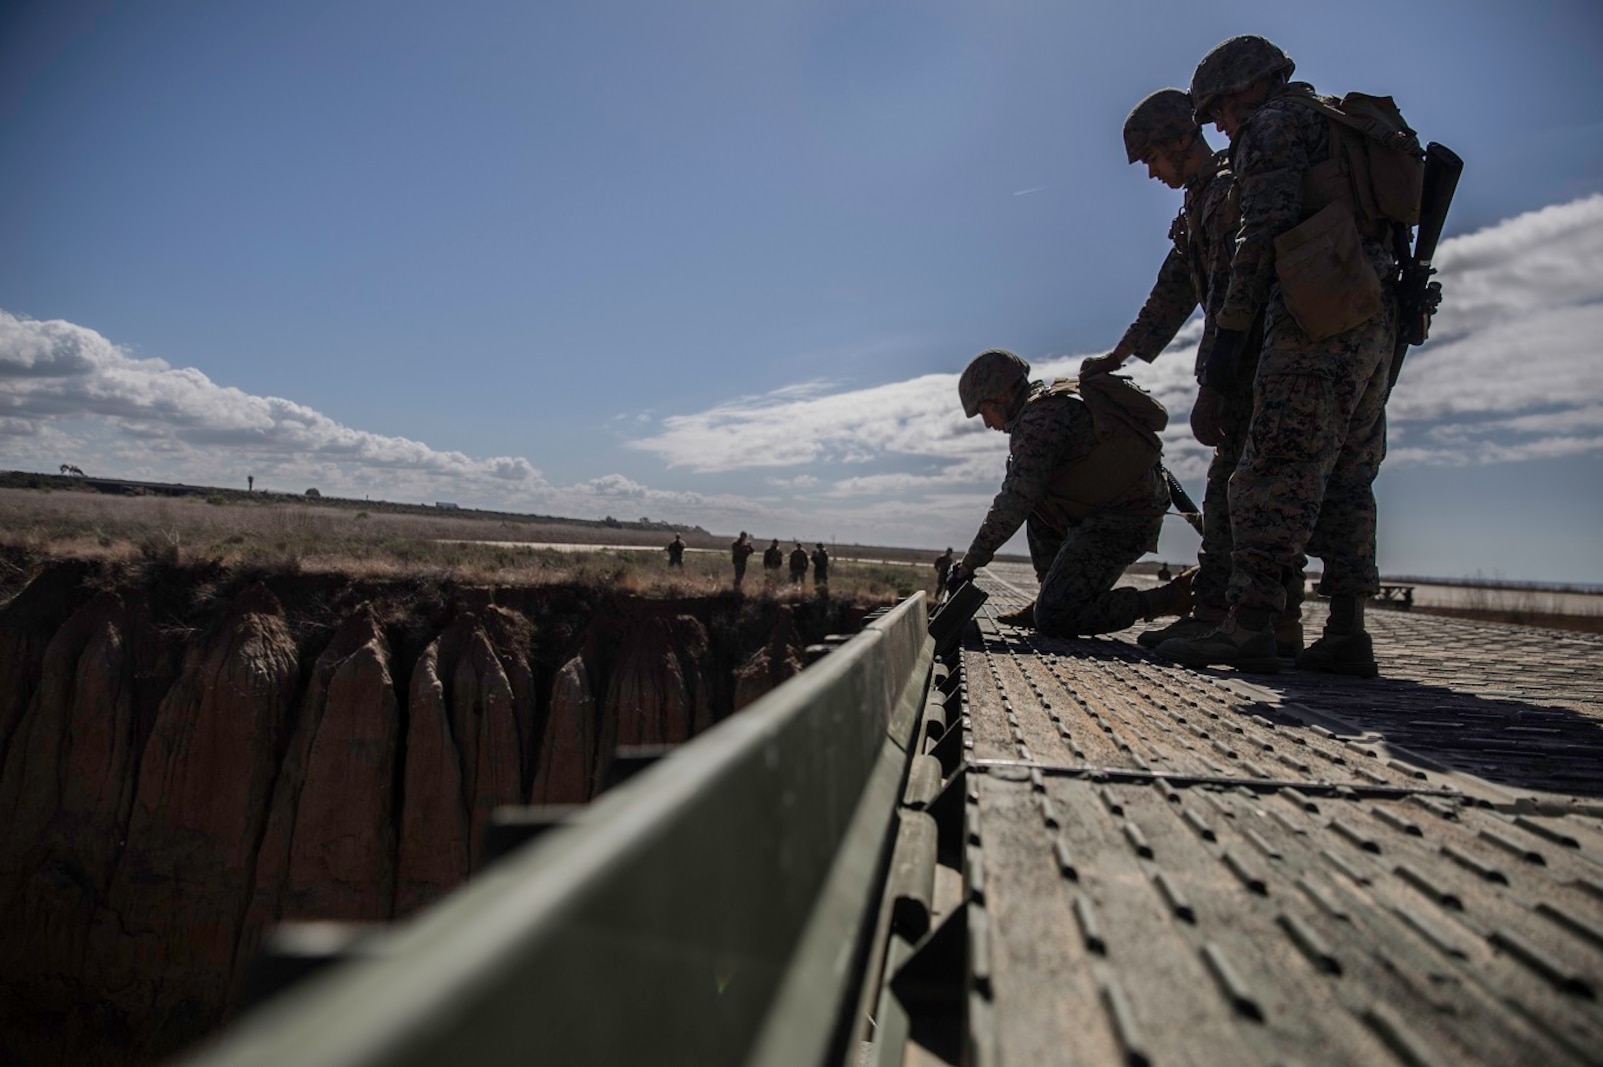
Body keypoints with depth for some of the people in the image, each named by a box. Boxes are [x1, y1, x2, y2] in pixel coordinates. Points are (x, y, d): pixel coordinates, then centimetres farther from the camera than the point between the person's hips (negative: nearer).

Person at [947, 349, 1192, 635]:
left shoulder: (1039, 419, -14)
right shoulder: (1058, 400, 18)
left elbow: (1014, 502, -18)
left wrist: (970, 562, -11)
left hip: (1122, 522, -10)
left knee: (1052, 619, -12)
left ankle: (1169, 598, -8)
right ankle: (1053, 595, 18)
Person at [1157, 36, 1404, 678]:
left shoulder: (1273, 125, 3)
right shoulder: (1339, 129, 30)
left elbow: (1262, 236, -12)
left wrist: (1223, 353, -16)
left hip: (1319, 319, -9)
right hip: (1375, 320, 9)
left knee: (1276, 475, -13)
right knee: (1345, 479, 8)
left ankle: (1248, 628, -15)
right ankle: (1347, 635, 8)